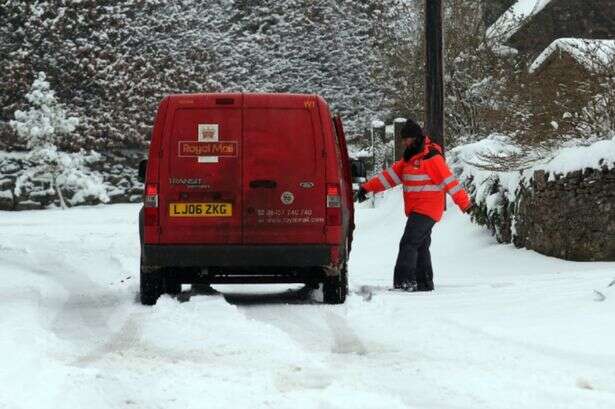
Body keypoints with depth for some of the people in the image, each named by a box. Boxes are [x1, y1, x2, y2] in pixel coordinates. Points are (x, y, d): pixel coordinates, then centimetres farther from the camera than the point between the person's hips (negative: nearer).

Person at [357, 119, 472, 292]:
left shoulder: (431, 157, -12)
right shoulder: (409, 158, 16)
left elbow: (449, 180, -13)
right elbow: (390, 175, 16)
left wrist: (465, 203, -13)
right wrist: (367, 187, 9)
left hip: (426, 211, -9)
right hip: (416, 211, 9)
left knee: (408, 243, -17)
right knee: (421, 247, 12)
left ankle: (404, 282, -23)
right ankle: (425, 283, 17)